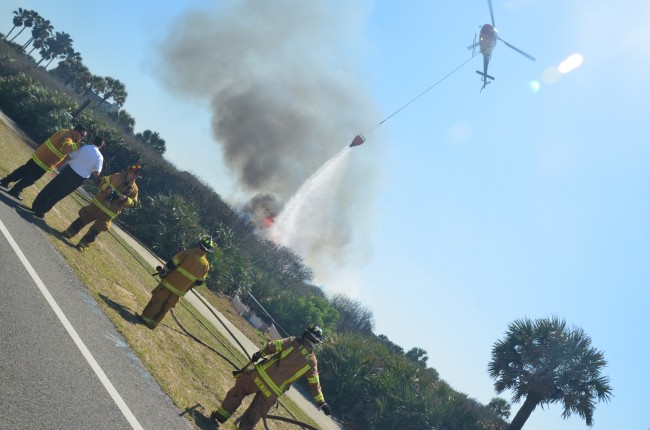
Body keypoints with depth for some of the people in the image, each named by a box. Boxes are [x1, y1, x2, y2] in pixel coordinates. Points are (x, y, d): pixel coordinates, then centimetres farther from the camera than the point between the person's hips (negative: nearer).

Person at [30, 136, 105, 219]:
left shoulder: (84, 147, -5)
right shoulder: (100, 157, -6)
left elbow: (69, 156, -5)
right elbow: (96, 173, -9)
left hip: (69, 171, -1)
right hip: (78, 179, 1)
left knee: (50, 188, 18)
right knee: (57, 195, 13)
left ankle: (36, 207, 25)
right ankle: (40, 212, 20)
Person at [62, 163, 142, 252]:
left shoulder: (134, 189, -4)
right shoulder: (117, 176, -3)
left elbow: (132, 203, 0)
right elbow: (102, 181, 4)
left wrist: (126, 199, -19)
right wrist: (107, 188, -15)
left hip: (109, 212, -1)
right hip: (98, 204, 1)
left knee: (96, 230, 4)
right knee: (83, 219, 13)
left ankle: (83, 245, 16)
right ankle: (68, 233, 32)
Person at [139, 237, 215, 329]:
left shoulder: (188, 253, -13)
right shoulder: (206, 265, -2)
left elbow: (171, 264, -10)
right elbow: (199, 282, 6)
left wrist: (163, 272, 7)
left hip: (170, 283, -4)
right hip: (179, 291, 4)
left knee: (157, 300, 13)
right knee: (165, 308, 17)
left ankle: (146, 318, 21)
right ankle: (153, 323, 24)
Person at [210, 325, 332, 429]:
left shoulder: (293, 342, -3)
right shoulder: (312, 362, 1)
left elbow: (272, 346, -6)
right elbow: (315, 386, 4)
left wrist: (259, 354, 11)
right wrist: (322, 403, 13)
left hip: (261, 376, -1)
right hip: (273, 392, 1)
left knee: (238, 392, 22)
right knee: (252, 416, 18)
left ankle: (219, 416, 25)